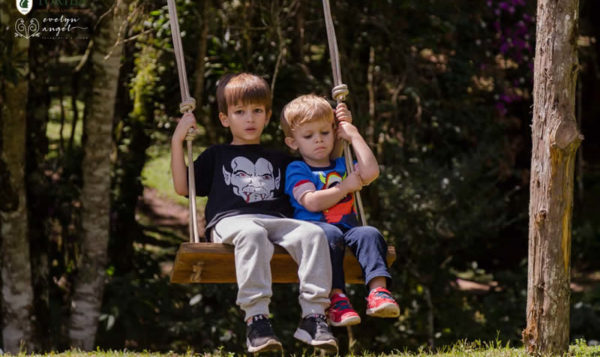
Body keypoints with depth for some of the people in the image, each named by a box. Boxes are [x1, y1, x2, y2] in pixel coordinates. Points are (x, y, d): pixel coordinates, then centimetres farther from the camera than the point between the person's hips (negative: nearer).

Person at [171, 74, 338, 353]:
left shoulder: (281, 160, 32)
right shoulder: (216, 156, 26)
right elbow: (182, 187, 18)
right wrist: (177, 140, 12)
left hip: (277, 222, 3)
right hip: (230, 221, -3)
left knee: (313, 233, -29)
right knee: (252, 235, -40)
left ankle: (313, 316, -37)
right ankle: (256, 319, -50)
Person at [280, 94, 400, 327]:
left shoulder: (343, 166, 25)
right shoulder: (296, 170, 9)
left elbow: (370, 172, 2)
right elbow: (311, 202, -9)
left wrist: (354, 135, 10)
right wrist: (345, 187, -2)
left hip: (347, 227, 4)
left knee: (369, 234, -28)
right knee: (330, 235, -38)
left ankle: (378, 289, -44)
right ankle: (336, 297, -46)